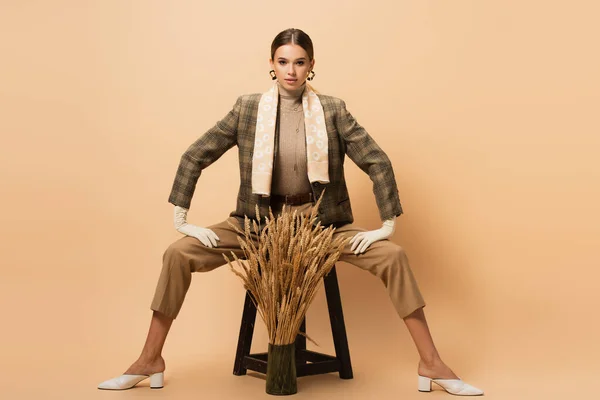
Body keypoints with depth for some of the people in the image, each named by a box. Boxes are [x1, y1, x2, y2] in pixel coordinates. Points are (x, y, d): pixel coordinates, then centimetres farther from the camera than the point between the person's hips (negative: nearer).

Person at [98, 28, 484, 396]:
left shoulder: (333, 110, -4)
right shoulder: (248, 108, -3)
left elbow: (378, 162, -4)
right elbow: (194, 156, 0)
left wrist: (388, 225, -12)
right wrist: (182, 218, -7)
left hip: (322, 223, 0)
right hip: (259, 220, 1)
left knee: (393, 256, -20)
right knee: (178, 254, -16)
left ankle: (431, 365, -7)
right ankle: (150, 362, 0)